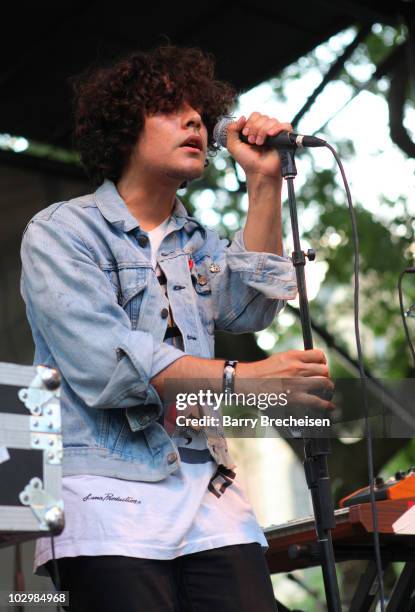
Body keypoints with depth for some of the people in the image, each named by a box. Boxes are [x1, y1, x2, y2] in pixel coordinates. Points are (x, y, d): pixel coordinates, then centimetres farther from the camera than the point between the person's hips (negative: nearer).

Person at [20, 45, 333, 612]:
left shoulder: (197, 243, 21)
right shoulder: (60, 231, 1)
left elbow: (251, 307, 1)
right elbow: (104, 361, -13)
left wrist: (265, 183, 0)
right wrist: (240, 377, -22)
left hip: (210, 496, 5)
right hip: (111, 494, -4)